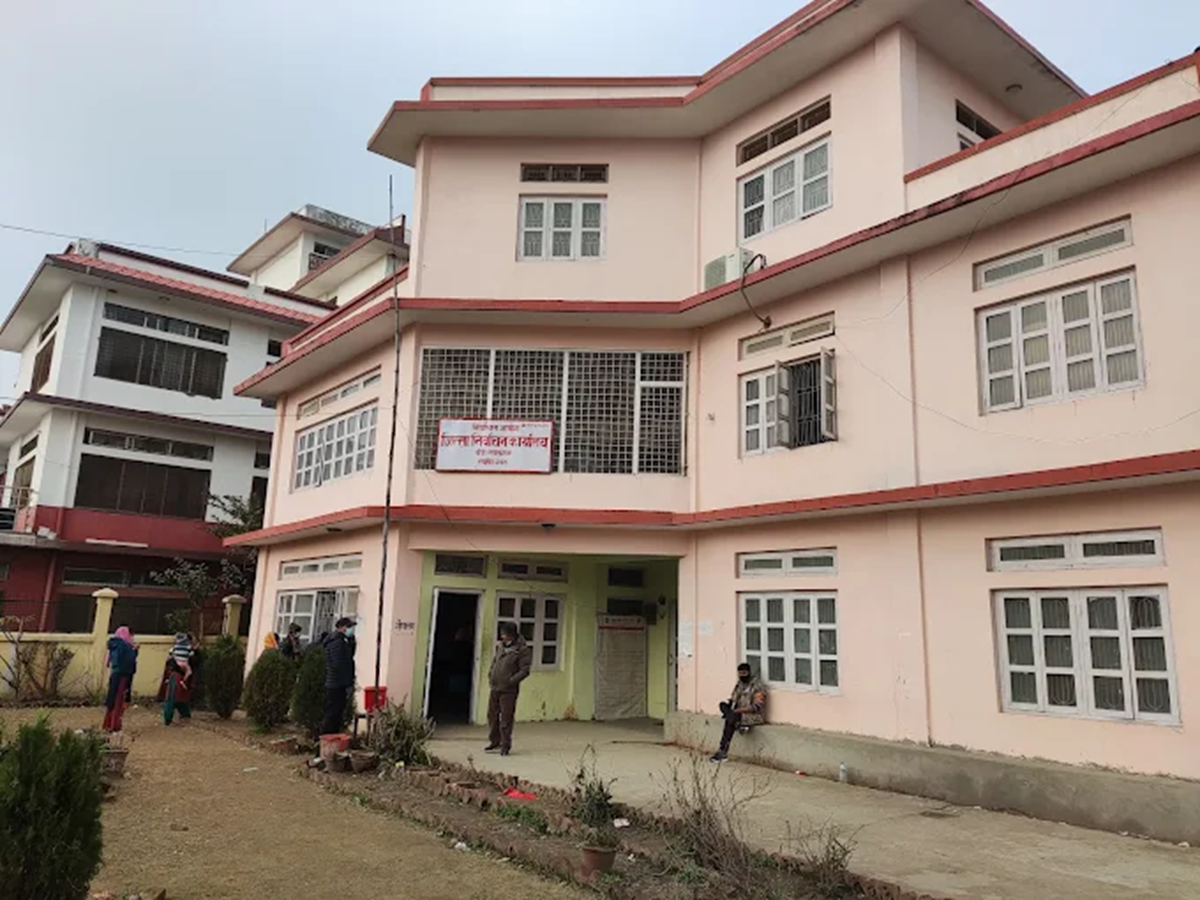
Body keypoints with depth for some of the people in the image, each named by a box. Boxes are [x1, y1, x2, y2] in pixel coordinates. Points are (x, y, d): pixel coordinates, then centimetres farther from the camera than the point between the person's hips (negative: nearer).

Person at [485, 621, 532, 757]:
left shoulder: (522, 650, -11)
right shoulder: (501, 646, 11)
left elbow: (524, 671, -13)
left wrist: (511, 681, -19)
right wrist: (490, 676, 11)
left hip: (508, 690, -7)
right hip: (495, 688, 7)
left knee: (506, 718, -2)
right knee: (492, 715, 13)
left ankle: (505, 745, 10)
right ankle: (495, 742, 28)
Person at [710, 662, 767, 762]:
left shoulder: (757, 686, -9)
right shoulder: (739, 684, 13)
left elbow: (757, 707, -16)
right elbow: (733, 700, 16)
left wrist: (738, 710, -21)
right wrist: (730, 708, -7)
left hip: (753, 716, -8)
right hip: (738, 713, 8)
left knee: (731, 720, -32)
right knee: (723, 704, -19)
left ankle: (722, 751, -30)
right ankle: (739, 724, -32)